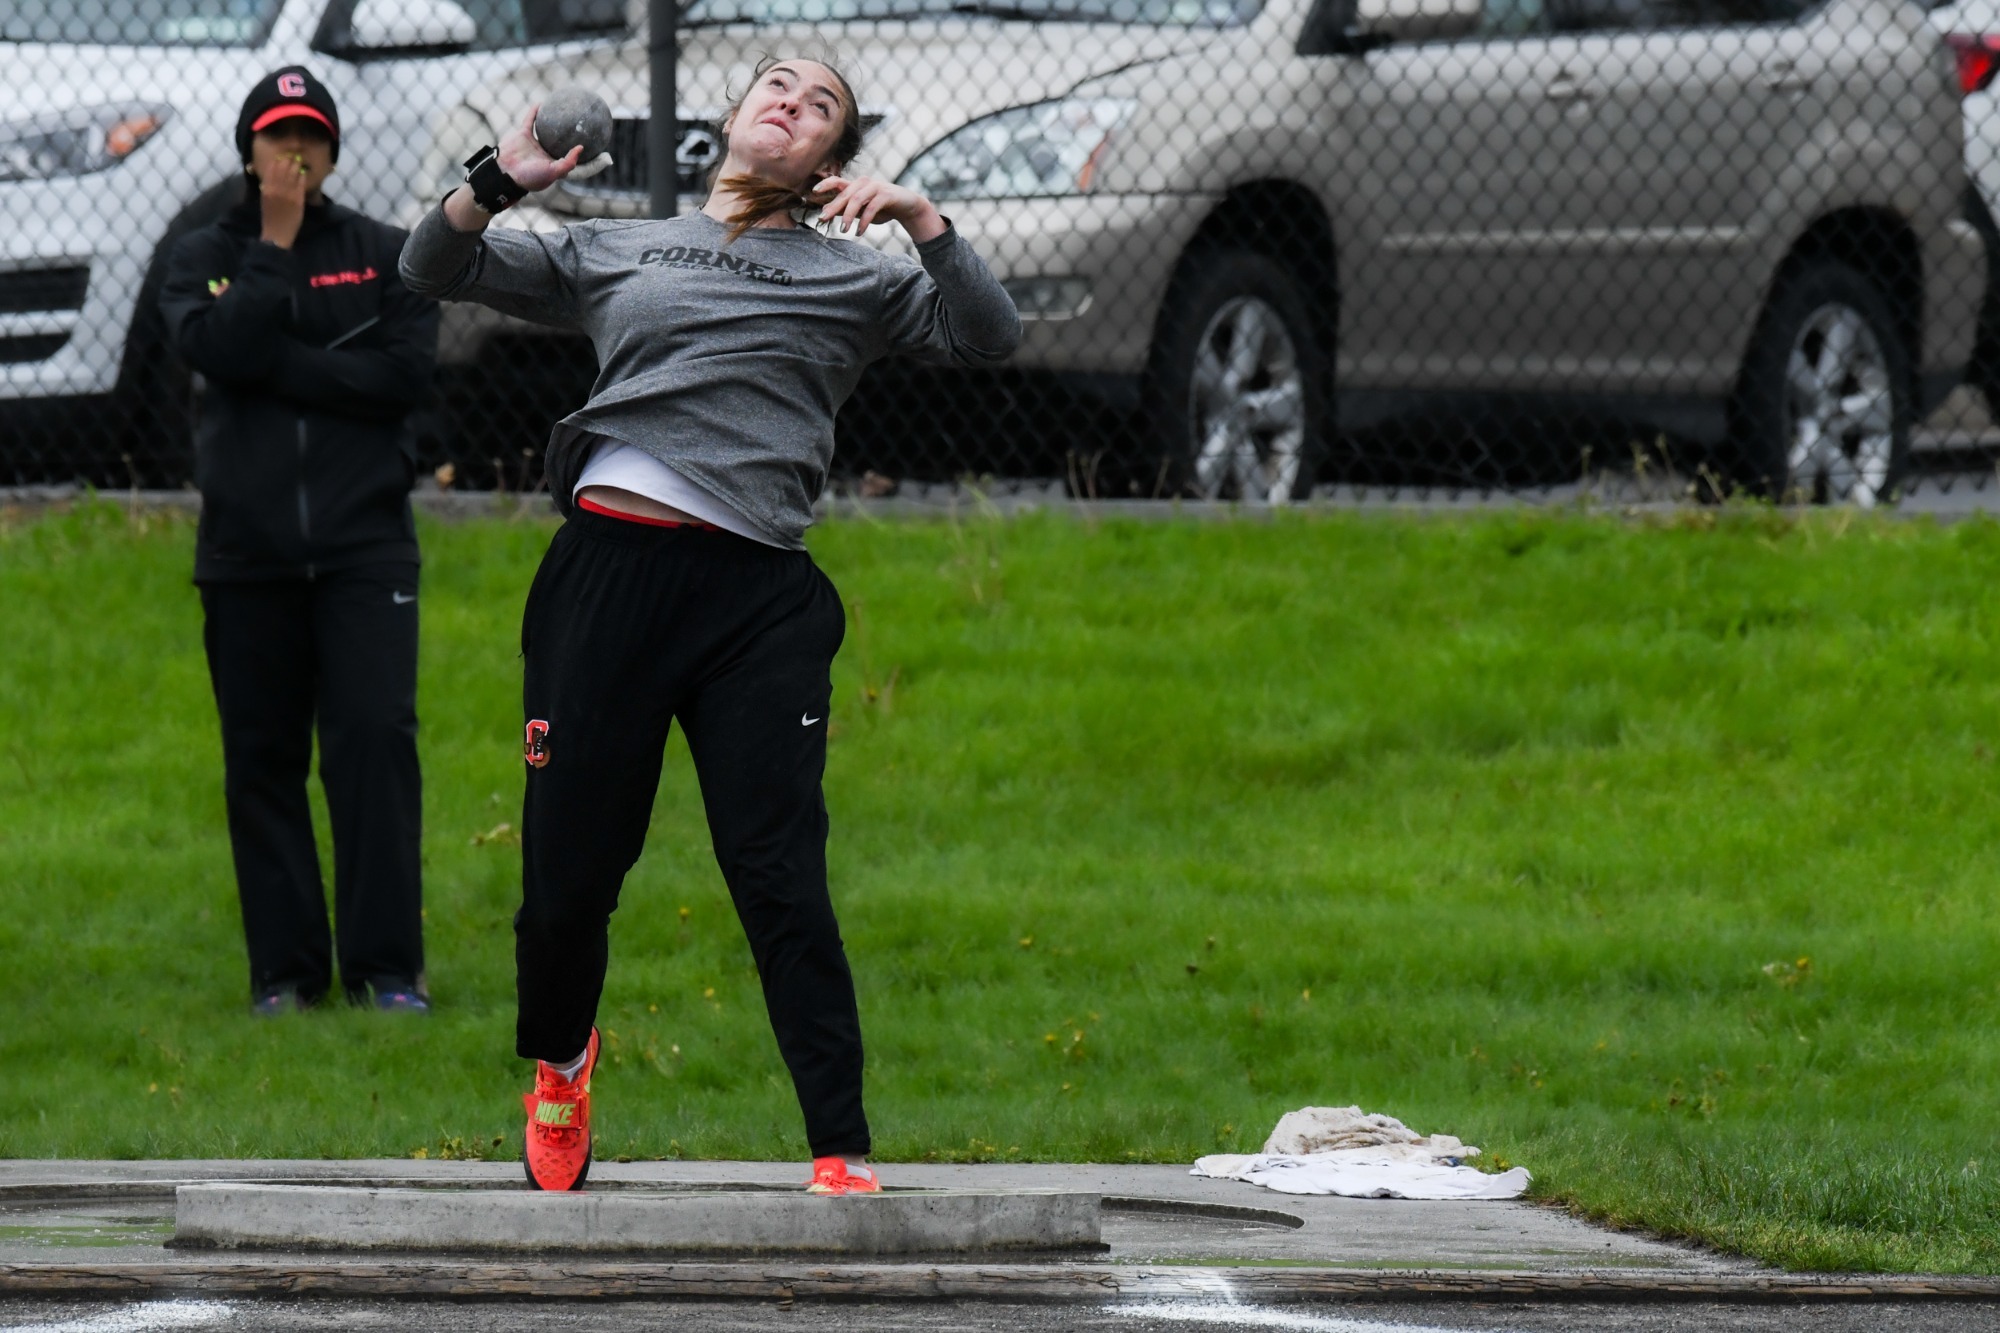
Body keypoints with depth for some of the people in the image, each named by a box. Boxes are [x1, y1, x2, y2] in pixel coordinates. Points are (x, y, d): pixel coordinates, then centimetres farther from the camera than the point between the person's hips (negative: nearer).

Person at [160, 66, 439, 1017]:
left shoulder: (385, 256, 8)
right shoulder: (205, 257, 9)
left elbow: (403, 377, -6)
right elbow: (217, 349, -11)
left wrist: (277, 363, -9)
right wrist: (276, 246, -10)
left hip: (364, 543, -1)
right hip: (246, 548, 1)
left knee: (376, 738, -11)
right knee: (262, 756, 3)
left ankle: (386, 966, -8)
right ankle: (285, 969, 10)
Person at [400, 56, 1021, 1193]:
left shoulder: (854, 280, 18)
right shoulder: (612, 252, 22)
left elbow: (989, 338, 7)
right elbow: (437, 269, 23)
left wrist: (921, 219, -5)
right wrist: (499, 185, 4)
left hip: (760, 598, -1)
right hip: (608, 573, 2)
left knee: (781, 879, -11)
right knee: (570, 864, 3)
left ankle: (844, 1151, -9)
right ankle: (560, 1057, 33)